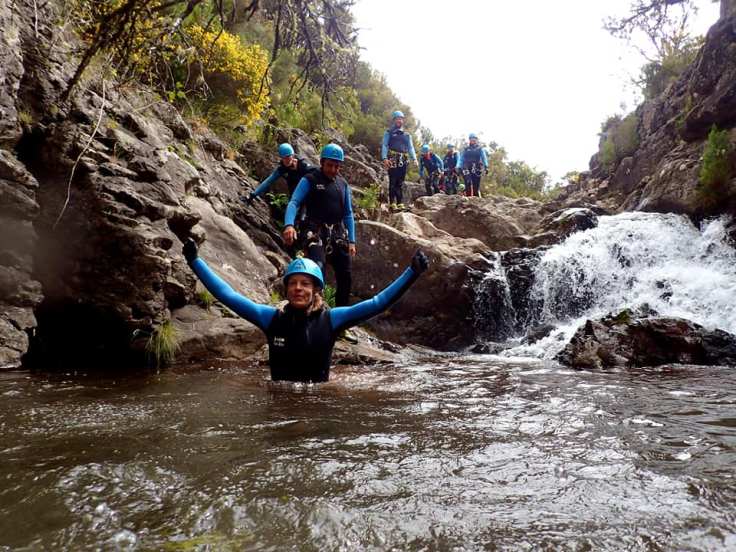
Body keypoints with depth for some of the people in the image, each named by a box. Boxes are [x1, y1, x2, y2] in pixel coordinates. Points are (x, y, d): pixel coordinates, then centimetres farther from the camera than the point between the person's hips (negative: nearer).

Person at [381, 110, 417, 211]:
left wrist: (414, 158, -2)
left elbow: (411, 147, 16)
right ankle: (392, 203, -10)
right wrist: (384, 158, -16)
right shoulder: (389, 133, 11)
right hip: (392, 160, -4)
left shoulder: (407, 135, 22)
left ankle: (400, 203, 3)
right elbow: (384, 146, 1)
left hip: (403, 161, 4)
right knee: (393, 182, -9)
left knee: (400, 183, 3)